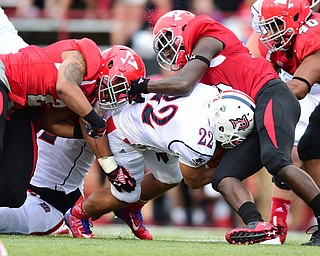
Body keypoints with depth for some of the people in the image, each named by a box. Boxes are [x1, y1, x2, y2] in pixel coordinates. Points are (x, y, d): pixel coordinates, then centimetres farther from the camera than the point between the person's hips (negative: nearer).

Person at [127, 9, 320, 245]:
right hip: (252, 121, 9)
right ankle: (257, 224, -27)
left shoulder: (206, 39, 4)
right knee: (223, 177, -5)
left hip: (271, 95, -9)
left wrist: (139, 86, 3)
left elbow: (183, 85, -9)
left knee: (276, 161, -31)